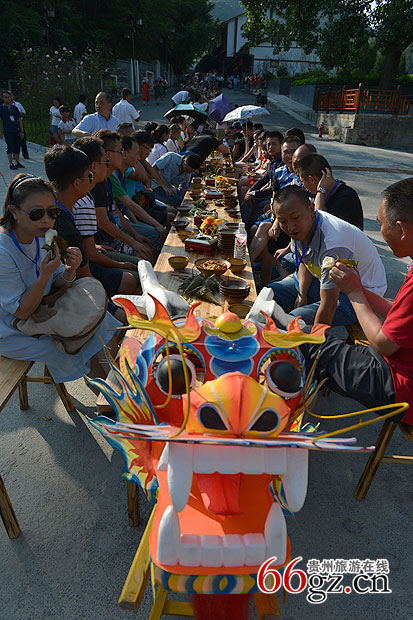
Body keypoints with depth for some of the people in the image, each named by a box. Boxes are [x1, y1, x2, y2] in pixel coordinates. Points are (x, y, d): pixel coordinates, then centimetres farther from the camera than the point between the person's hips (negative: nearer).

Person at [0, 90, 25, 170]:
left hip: (17, 130, 3)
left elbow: (19, 120, 12)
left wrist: (22, 131, 7)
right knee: (10, 147, -4)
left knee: (17, 147, 7)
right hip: (7, 131, -3)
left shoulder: (15, 108, 10)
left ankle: (17, 163, 19)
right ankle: (11, 164, -1)